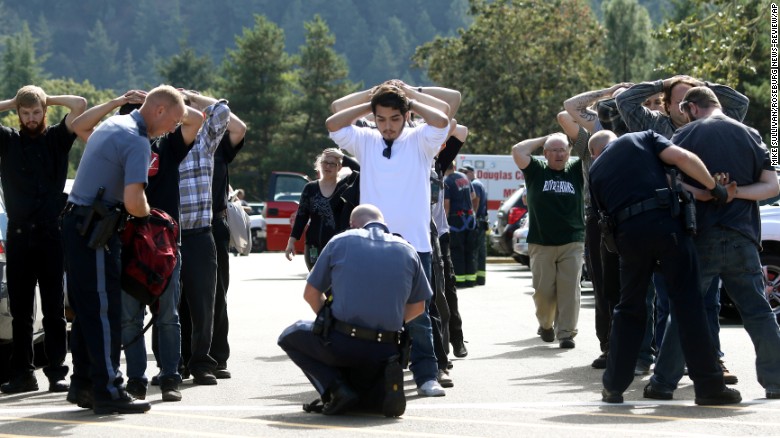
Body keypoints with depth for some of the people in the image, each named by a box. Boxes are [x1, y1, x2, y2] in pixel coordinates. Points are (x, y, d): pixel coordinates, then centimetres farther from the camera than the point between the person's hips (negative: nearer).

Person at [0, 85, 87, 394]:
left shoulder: (57, 138, 8)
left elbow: (80, 104, -3)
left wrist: (49, 99, 8)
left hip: (51, 233, -2)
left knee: (54, 310, 0)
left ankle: (56, 373, 2)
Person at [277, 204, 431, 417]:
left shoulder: (340, 242, 4)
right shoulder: (407, 250, 9)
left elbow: (311, 294, 12)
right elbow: (417, 307, 16)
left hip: (342, 344, -3)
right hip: (385, 351, 3)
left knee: (290, 336, 25)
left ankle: (336, 387, 0)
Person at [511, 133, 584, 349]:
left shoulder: (575, 171, 10)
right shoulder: (537, 171, 7)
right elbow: (518, 150, -5)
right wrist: (544, 138, 2)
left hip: (572, 243, 0)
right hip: (541, 244, 0)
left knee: (569, 289, -7)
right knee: (543, 290, 2)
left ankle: (566, 333, -5)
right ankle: (545, 325, 27)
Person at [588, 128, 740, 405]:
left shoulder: (595, 172, 24)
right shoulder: (643, 139, 16)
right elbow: (682, 157, -1)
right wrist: (715, 188, 3)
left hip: (627, 234, 3)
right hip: (665, 221, -3)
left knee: (629, 309, 17)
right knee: (688, 303, 0)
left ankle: (614, 386, 17)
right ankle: (709, 386, -2)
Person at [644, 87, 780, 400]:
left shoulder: (686, 135, 2)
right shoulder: (750, 136, 8)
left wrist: (705, 194, -7)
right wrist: (735, 192, -6)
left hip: (702, 236, -2)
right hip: (742, 238, 2)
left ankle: (663, 383, 3)